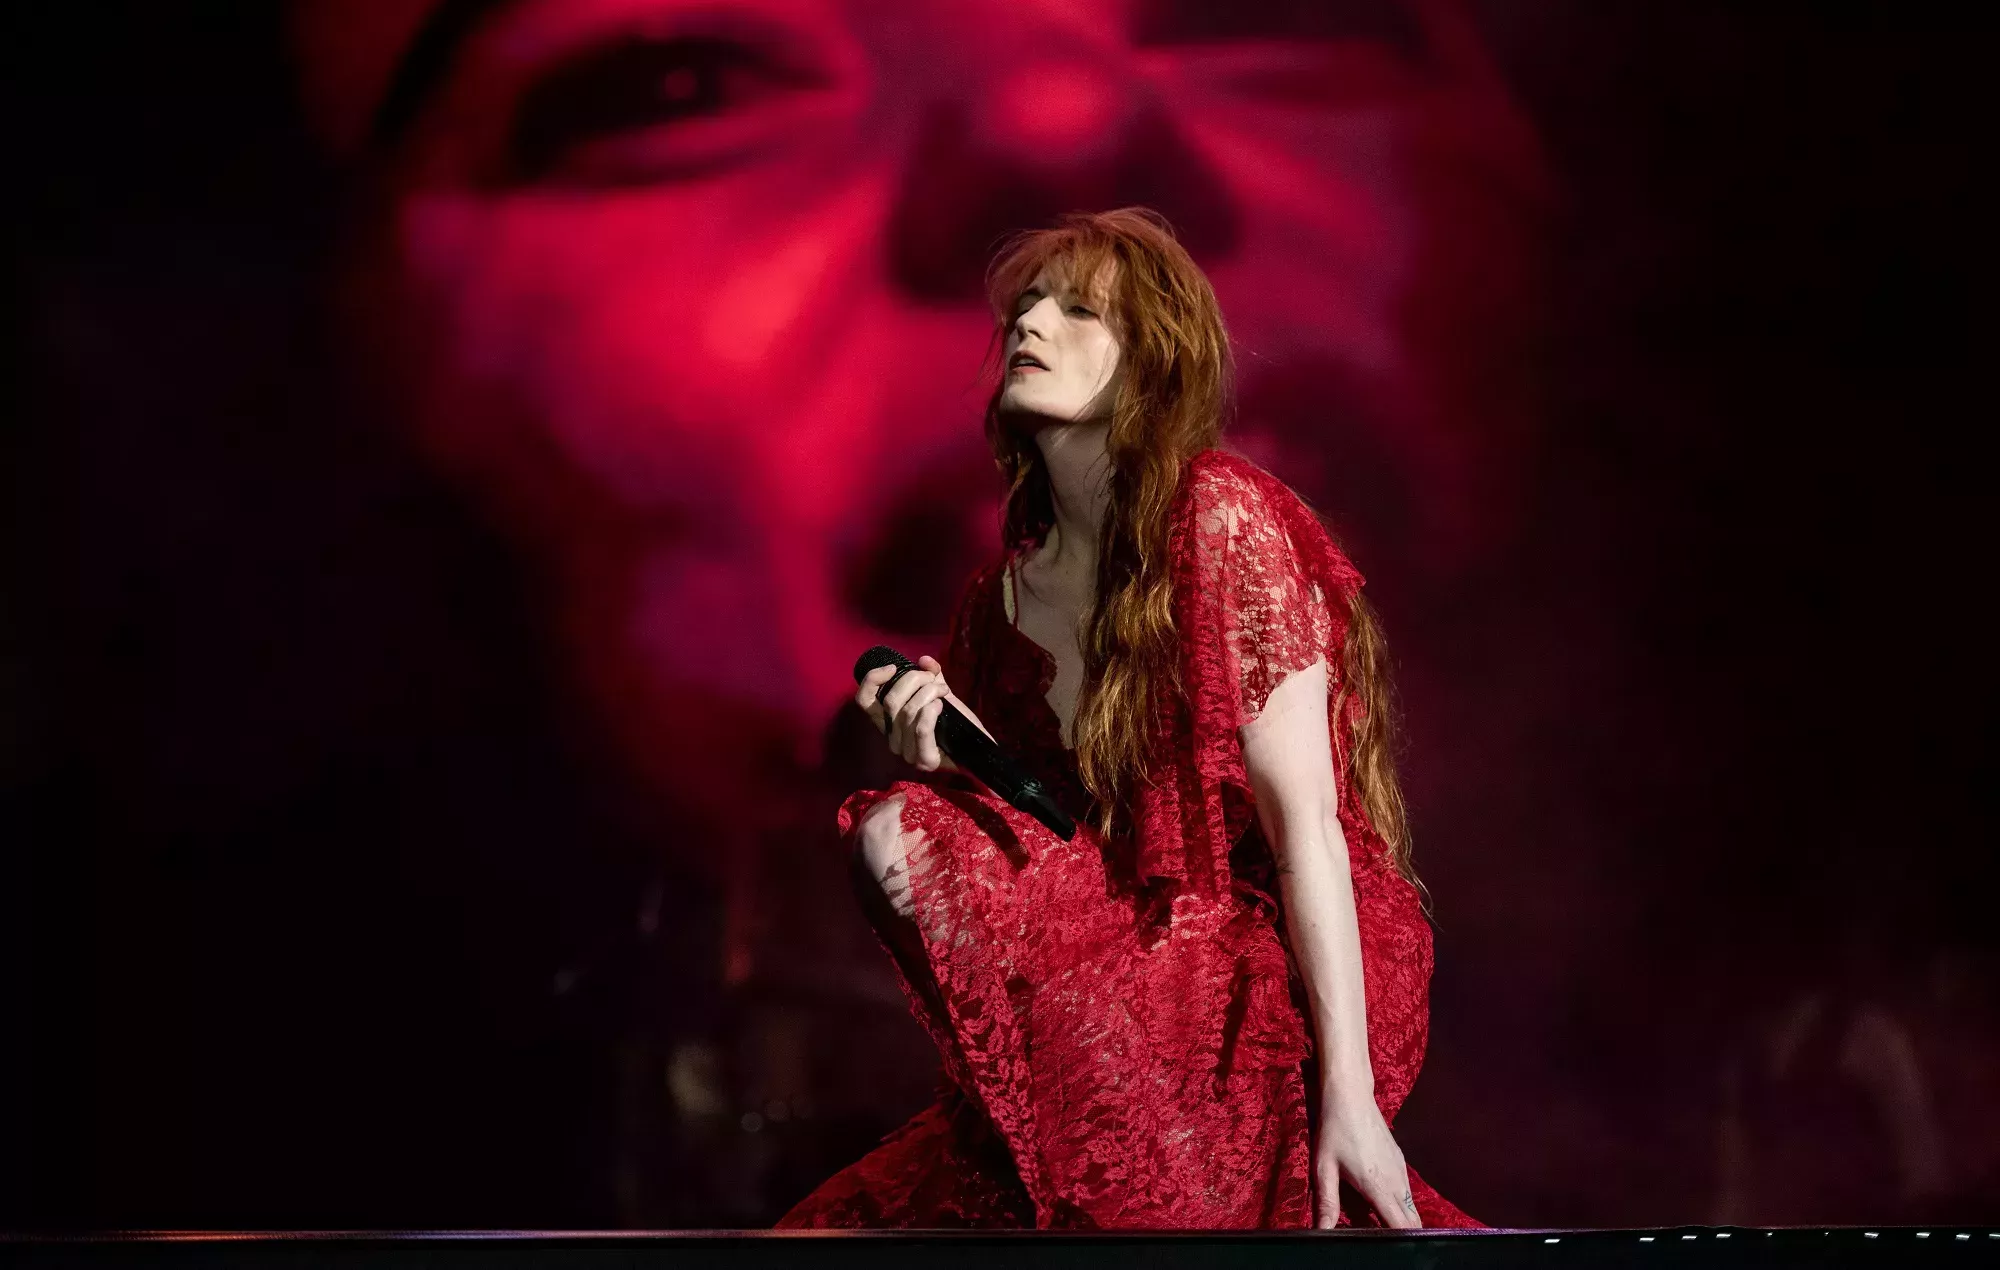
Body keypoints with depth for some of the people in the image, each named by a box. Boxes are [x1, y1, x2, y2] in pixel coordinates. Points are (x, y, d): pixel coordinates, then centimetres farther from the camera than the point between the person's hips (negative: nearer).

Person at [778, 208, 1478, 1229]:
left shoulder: (1220, 521, -9)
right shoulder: (1005, 597, 11)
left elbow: (1303, 813, -15)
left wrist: (1348, 1088, -21)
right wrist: (954, 763, -8)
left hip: (1282, 988, -7)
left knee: (898, 840, -20)